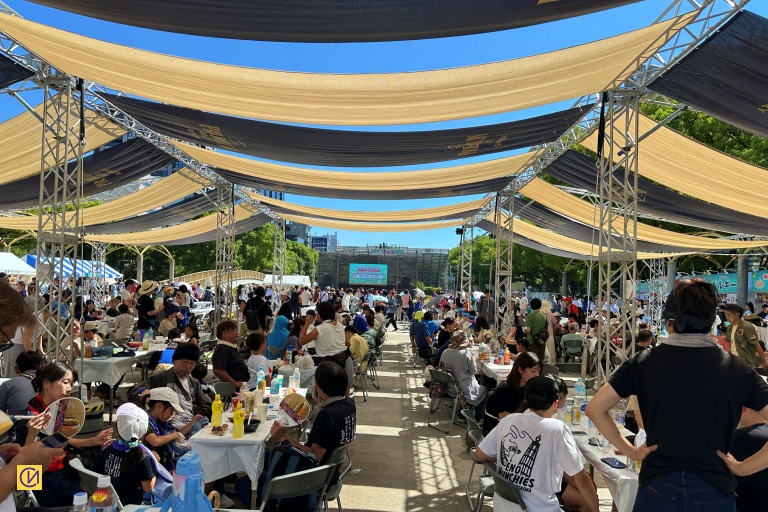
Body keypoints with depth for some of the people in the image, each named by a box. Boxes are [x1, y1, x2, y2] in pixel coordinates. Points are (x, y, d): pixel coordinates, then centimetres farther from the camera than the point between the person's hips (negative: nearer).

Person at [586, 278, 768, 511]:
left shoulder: (644, 361, -5)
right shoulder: (737, 368, -4)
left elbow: (595, 409, -7)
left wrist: (631, 452, 0)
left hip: (657, 489, 0)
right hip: (714, 492, 0)